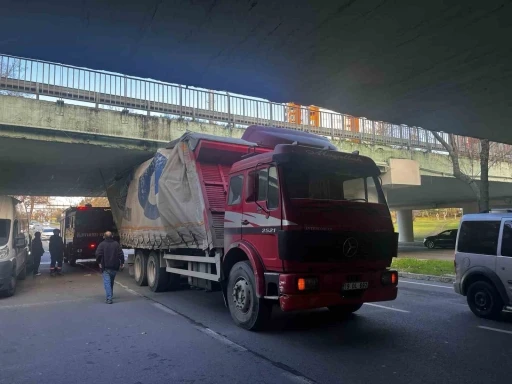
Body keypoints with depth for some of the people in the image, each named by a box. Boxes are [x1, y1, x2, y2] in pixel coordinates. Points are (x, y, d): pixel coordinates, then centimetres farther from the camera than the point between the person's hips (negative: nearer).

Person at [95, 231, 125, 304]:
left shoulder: (102, 244, -3)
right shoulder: (116, 244, 6)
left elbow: (98, 254, -14)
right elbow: (121, 254, 0)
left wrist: (99, 262, -2)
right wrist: (122, 263, 5)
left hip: (105, 267, -4)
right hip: (114, 267, 4)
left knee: (107, 282, -7)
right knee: (111, 281, 22)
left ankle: (109, 298, -16)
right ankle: (110, 295, 36)